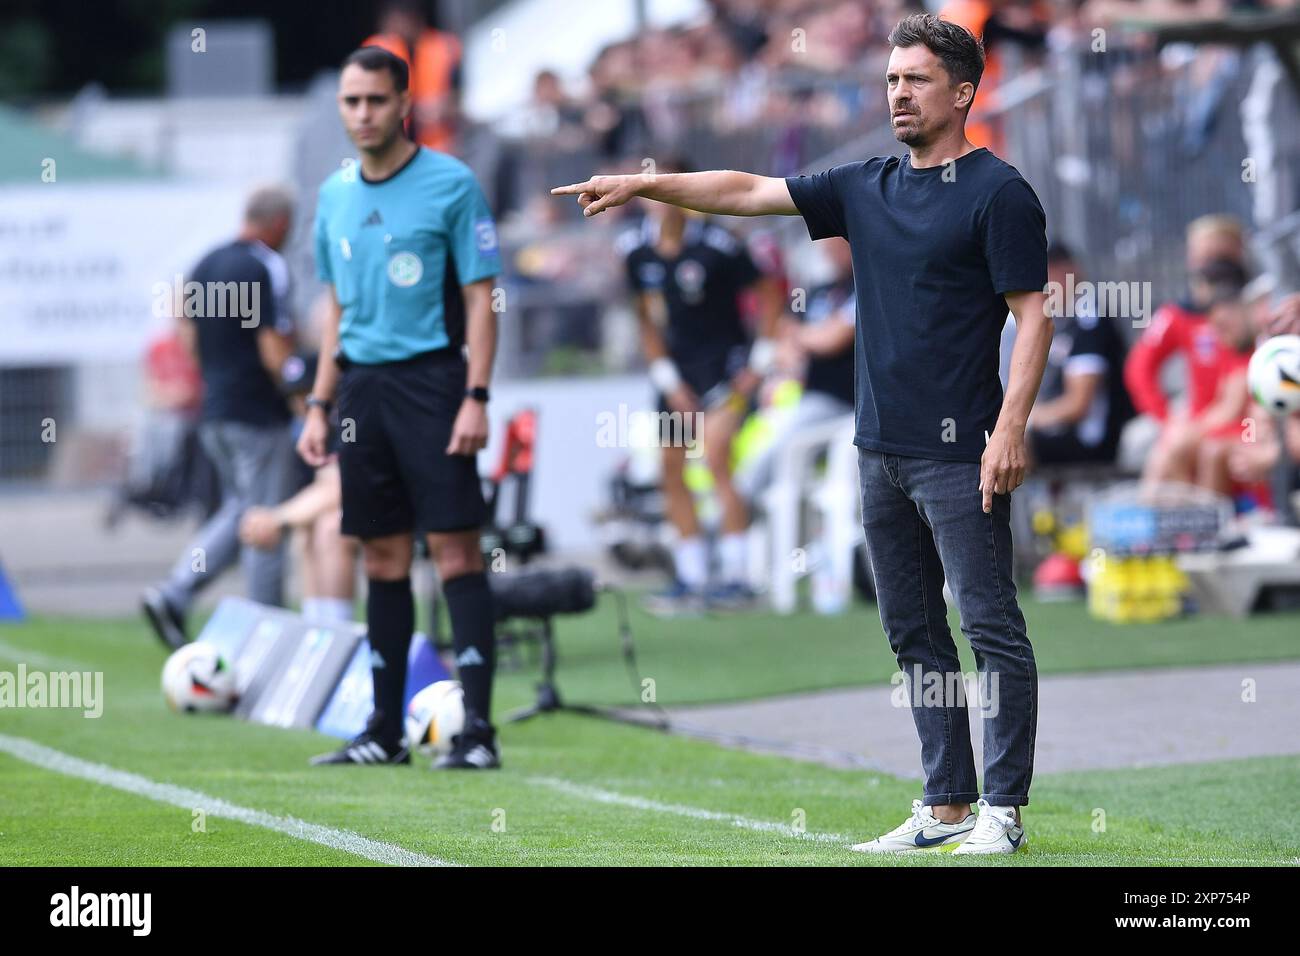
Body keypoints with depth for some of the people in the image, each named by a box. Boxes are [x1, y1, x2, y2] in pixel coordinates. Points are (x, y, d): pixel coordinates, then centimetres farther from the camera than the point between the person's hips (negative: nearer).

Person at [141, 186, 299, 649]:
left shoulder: (205, 265, 9)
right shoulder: (267, 268, -15)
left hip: (214, 413, 8)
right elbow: (276, 352, -19)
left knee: (239, 512, 17)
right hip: (259, 415, -8)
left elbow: (187, 335, 14)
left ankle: (174, 593, 2)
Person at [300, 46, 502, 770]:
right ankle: (386, 731, 12)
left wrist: (476, 398, -14)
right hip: (363, 385, 6)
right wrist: (320, 406, 15)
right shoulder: (335, 195, 13)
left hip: (431, 378, -6)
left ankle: (478, 729, -10)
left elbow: (480, 297, -6)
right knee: (384, 559, 8)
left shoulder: (451, 184, -4)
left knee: (456, 550, -9)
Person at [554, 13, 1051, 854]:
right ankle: (947, 805, 14)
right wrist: (643, 184, 8)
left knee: (992, 628, -6)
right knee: (913, 632, 9)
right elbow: (748, 192, 17)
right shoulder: (867, 188, 14)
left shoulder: (998, 193, -6)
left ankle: (1004, 811, -4)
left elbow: (1034, 315, -10)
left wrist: (1011, 428, -18)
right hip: (881, 451, 8)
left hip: (960, 453, -8)